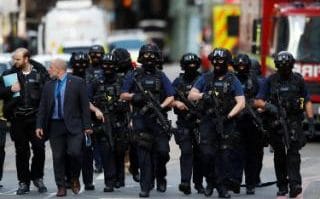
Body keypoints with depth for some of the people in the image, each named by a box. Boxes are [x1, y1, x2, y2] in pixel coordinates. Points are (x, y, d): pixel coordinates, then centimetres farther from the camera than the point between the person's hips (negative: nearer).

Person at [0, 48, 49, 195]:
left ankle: (37, 177, 19)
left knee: (39, 149, -1)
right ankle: (24, 182, 14)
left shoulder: (40, 72, 2)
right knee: (21, 152, 6)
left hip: (36, 117, -1)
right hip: (18, 119, 1)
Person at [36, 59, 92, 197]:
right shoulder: (48, 86, 11)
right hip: (54, 125, 4)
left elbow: (85, 105, -2)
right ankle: (61, 187, 11)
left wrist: (87, 126, -6)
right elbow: (43, 107, 12)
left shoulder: (77, 82, -1)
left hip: (73, 125, -4)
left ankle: (75, 179, 8)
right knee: (58, 157, 3)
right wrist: (39, 126, 4)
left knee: (75, 152, -17)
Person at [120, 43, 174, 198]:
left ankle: (160, 177, 19)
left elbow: (170, 97, 3)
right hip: (140, 120, 0)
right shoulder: (134, 76, 7)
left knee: (162, 151, -7)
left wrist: (161, 107, -14)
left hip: (158, 120, 1)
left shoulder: (161, 76, 8)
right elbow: (123, 95, 9)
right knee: (144, 154, -3)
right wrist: (135, 96, -11)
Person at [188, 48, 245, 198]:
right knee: (207, 154, -8)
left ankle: (223, 187, 4)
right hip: (208, 122, 1)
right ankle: (210, 182, 12)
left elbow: (241, 103, -2)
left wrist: (229, 115, -15)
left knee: (224, 155, -2)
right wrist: (202, 95, -11)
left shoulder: (233, 80, 5)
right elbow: (191, 95, 9)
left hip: (226, 123, -1)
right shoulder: (205, 78, 10)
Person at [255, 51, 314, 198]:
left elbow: (307, 102, 9)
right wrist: (267, 106, -20)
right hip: (276, 122, 1)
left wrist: (311, 121, 1)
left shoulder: (298, 80, 5)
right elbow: (258, 101, 2)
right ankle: (282, 187, 15)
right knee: (279, 155, 6)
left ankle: (295, 184, -20)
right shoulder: (270, 81, 4)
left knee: (293, 152, -14)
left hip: (294, 121, -1)